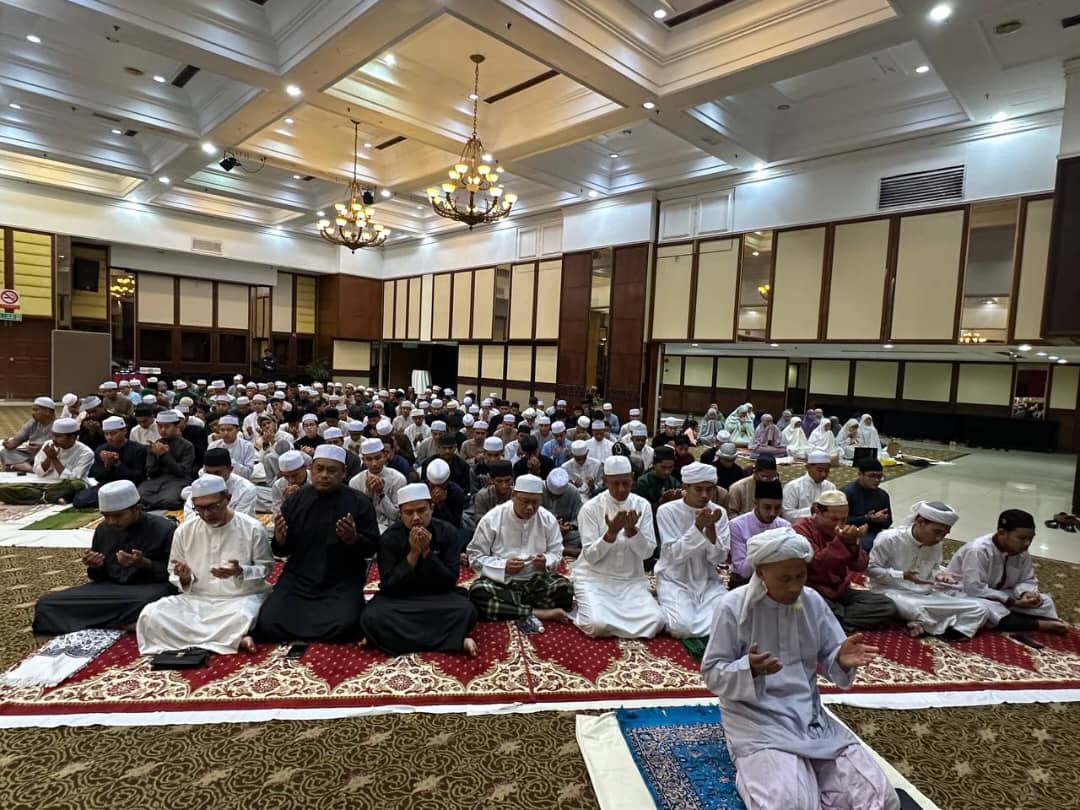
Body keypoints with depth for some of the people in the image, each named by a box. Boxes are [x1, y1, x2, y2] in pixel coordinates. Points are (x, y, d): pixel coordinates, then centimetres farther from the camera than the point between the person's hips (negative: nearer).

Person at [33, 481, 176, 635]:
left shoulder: (164, 529, -10)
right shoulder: (103, 529, 8)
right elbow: (99, 576, 18)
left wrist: (144, 563, -23)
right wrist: (94, 567, -5)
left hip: (150, 588, -6)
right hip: (109, 587, 7)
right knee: (46, 604, -12)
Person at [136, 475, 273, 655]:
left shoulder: (252, 528, -6)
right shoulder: (184, 531, 3)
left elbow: (265, 567, -1)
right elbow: (176, 578, 11)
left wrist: (241, 572, -21)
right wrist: (184, 578, -14)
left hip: (241, 598, -5)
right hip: (195, 599, 5)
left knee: (241, 619, -40)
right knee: (150, 615, -23)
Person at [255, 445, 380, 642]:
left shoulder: (359, 502, -6)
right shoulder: (295, 499, 3)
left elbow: (372, 547, -4)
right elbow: (282, 551, 9)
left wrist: (353, 539, -25)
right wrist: (279, 540, -14)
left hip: (342, 582, -2)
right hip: (298, 579, 3)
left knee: (344, 625, -26)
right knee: (267, 624, -16)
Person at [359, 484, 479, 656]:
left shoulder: (448, 532, -7)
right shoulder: (389, 538, -8)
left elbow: (450, 581, -11)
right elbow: (388, 585, -14)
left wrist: (427, 552, -22)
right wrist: (413, 554, -23)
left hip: (437, 595, -1)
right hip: (399, 598, 1)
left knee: (466, 611, -32)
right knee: (371, 618, -33)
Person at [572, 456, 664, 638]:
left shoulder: (642, 506, 0)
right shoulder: (590, 508, -9)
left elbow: (647, 552, -4)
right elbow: (590, 556, -12)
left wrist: (631, 529, -22)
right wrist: (611, 532, -27)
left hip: (631, 579, 3)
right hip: (594, 578, -3)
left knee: (656, 621, -19)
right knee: (598, 623, -28)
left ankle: (615, 611, 10)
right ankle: (584, 609, 8)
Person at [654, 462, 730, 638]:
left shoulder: (719, 513, -1)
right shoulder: (667, 511, -11)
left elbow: (718, 559, -7)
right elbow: (676, 555, -17)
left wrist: (710, 526, -23)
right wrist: (698, 526, -27)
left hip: (707, 582, 4)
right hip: (675, 581, -4)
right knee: (683, 626, -28)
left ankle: (695, 609, 7)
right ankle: (667, 610, 5)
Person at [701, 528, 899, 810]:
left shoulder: (813, 601, 1)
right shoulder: (734, 606, -13)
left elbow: (826, 660, 6)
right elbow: (712, 674, -10)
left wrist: (841, 660, -18)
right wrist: (749, 669, -30)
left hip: (810, 714, 5)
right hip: (758, 718, -5)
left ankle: (804, 771, 12)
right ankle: (756, 770, 3)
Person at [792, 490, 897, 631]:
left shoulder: (843, 531, 8)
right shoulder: (801, 530, -11)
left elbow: (860, 567, -1)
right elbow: (816, 565, -22)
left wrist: (853, 544, -21)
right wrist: (840, 542, -29)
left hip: (840, 592, 7)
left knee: (888, 607, -11)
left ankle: (832, 620, -16)